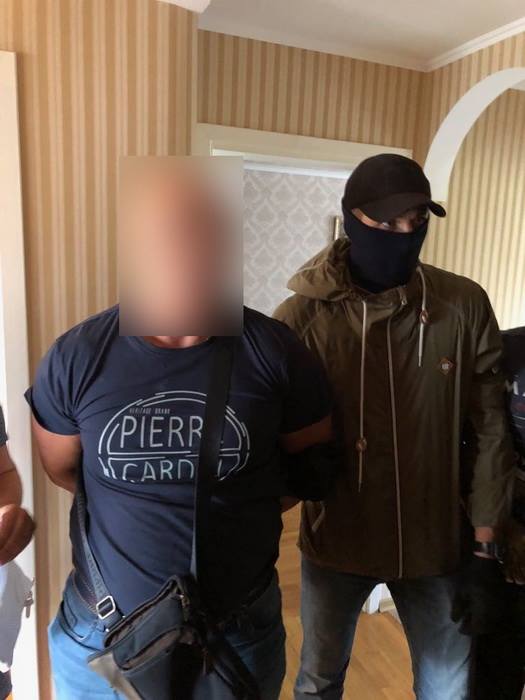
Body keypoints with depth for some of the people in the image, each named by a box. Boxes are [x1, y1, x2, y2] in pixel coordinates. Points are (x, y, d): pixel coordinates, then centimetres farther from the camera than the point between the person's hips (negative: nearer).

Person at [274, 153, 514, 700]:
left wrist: (484, 551, -2)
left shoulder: (465, 306, -11)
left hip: (437, 544, 1)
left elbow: (490, 432, -5)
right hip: (335, 542, 0)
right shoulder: (303, 315, -15)